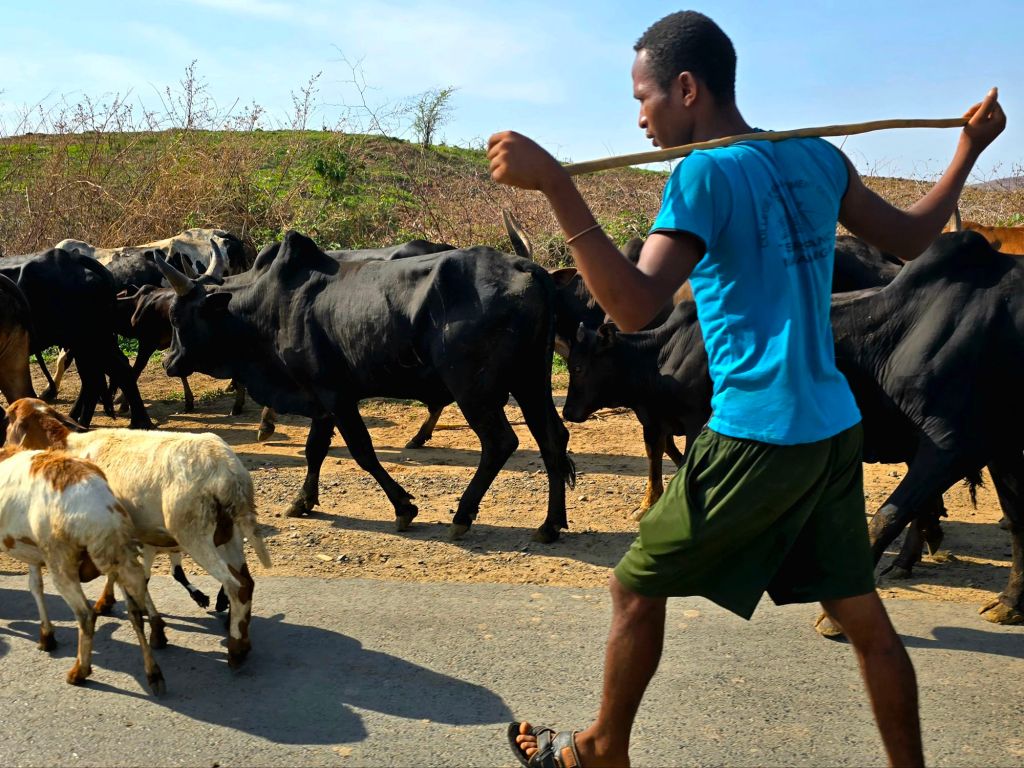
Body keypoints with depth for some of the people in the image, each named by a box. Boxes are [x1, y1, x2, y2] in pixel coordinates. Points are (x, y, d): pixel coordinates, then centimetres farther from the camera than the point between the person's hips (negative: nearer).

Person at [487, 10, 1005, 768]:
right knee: (862, 613, 15)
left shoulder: (705, 174, -13)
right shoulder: (815, 158, 7)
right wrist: (970, 149, 31)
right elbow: (910, 238, 17)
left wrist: (556, 186, -29)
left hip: (757, 438, -7)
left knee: (638, 587, 12)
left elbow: (634, 305, -24)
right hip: (835, 429, 7)